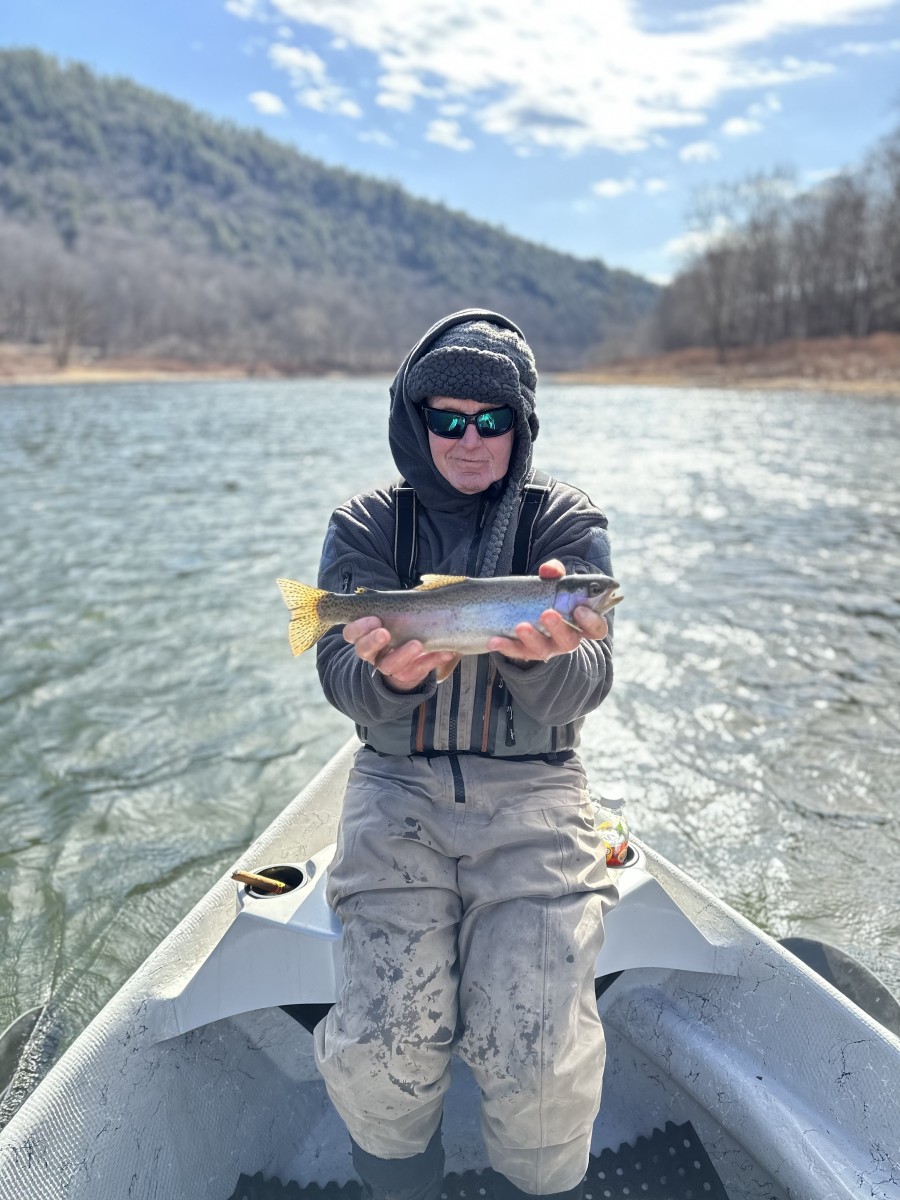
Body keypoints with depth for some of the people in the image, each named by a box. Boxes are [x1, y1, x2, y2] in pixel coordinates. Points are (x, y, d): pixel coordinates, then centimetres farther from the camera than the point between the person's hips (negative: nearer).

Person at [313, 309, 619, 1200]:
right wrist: (391, 675, -28)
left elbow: (575, 693, -8)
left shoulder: (568, 524, 3)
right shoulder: (365, 526, 5)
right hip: (397, 786, 1)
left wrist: (543, 654, -32)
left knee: (539, 1061, -15)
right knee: (381, 1046, -15)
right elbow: (342, 678, -4)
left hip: (532, 792, 0)